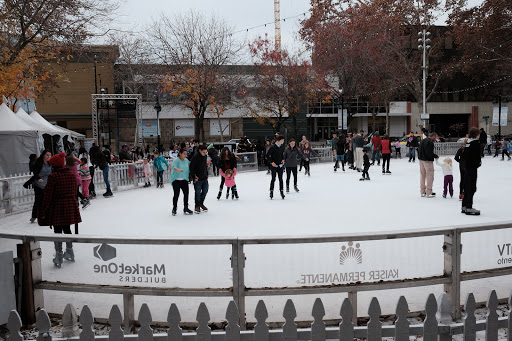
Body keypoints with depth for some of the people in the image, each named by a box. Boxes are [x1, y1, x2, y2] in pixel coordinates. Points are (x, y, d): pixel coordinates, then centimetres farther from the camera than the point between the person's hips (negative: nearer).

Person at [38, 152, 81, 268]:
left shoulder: (53, 176, -14)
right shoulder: (71, 174, 3)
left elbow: (48, 195, -13)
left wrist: (43, 211, -8)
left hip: (57, 206, -6)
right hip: (70, 205, 6)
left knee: (57, 231, 4)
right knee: (66, 229, 18)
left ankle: (59, 256, 8)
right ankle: (69, 253, 29)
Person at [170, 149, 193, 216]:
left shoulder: (186, 160, 8)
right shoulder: (176, 160, -12)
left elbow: (190, 167, 19)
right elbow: (174, 166, -31)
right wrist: (178, 170, -50)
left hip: (184, 180, 5)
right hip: (176, 180, -5)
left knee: (186, 193, 0)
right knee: (176, 194, -3)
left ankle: (186, 208, 13)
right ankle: (174, 208, 15)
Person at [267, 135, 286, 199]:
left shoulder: (282, 146, 3)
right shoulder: (273, 147, -14)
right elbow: (268, 156, -9)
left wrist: (283, 159, 5)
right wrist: (272, 162, -13)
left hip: (280, 165, 4)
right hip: (274, 165, -4)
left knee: (280, 179, 7)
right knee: (273, 179, 1)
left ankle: (281, 191, 16)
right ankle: (271, 191, 13)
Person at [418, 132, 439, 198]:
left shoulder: (422, 140, 13)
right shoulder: (430, 142, -16)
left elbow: (419, 150, 16)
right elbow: (430, 153, -22)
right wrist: (436, 156, -8)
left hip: (421, 160, 9)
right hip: (428, 161, -9)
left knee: (422, 175, 15)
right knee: (430, 176, -2)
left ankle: (422, 192, 22)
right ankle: (429, 193, -1)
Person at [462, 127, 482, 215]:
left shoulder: (467, 142, 10)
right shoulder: (476, 142, -13)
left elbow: (463, 154, 13)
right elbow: (477, 155, -17)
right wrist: (479, 162, -2)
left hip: (466, 166, 8)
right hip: (472, 167, -8)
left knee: (467, 186, 15)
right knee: (472, 187, -4)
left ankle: (464, 206, 22)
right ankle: (469, 208, -3)